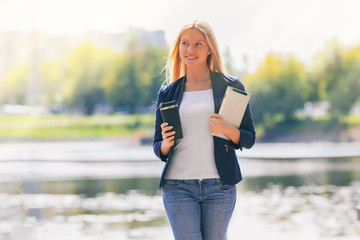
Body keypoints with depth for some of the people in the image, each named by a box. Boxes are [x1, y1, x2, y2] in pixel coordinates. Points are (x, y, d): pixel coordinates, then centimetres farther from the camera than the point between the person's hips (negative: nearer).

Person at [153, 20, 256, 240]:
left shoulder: (231, 86, 7)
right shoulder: (168, 93, 11)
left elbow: (249, 139, 7)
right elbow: (158, 149, 14)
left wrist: (226, 129, -13)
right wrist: (166, 143, -9)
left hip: (219, 186, 0)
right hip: (178, 186, 1)